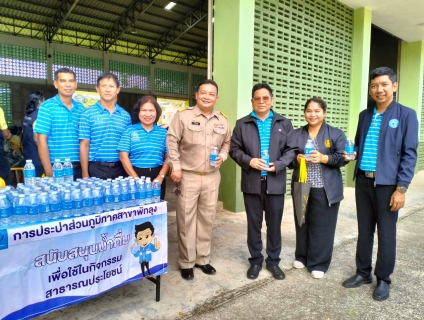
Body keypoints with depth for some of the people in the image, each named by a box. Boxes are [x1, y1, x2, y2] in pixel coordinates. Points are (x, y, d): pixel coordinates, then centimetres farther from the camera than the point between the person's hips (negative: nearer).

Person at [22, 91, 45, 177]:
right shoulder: (38, 116, -16)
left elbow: (26, 136, 16)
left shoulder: (27, 116, 10)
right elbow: (36, 139, -21)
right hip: (36, 157, -9)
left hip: (27, 156, 9)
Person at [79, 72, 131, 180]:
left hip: (120, 169, 3)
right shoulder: (88, 113, -1)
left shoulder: (125, 115, 7)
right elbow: (84, 146, -2)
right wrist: (85, 174, -6)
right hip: (96, 169, -2)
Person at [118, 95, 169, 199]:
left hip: (157, 176, 2)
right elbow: (123, 157, -3)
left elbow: (168, 157, 5)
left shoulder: (163, 132, 7)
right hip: (135, 176, -2)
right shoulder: (130, 131, 1)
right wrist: (136, 179, -10)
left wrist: (161, 177, -8)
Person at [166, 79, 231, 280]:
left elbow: (227, 143, 19)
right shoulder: (183, 115, -6)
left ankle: (202, 259, 30)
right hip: (188, 176, -4)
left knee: (207, 219, 13)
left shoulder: (222, 120, 8)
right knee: (186, 220, 3)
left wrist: (222, 156, -1)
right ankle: (186, 262, 19)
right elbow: (172, 141, -6)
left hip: (212, 177, 4)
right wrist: (176, 167, -11)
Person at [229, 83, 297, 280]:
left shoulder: (284, 124, 8)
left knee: (274, 224, 10)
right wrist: (248, 161, -15)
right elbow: (234, 149, 3)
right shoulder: (242, 124, 6)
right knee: (254, 224, 9)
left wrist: (278, 165, -12)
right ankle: (255, 260, 25)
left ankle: (273, 261, 27)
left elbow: (291, 149, 4)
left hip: (275, 182, 1)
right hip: (252, 182, 0)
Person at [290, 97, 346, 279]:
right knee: (302, 223, 12)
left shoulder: (336, 134, 0)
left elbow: (342, 158, -5)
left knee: (322, 226, 3)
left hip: (326, 189, -2)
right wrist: (296, 158, -14)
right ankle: (301, 256, 30)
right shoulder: (296, 134, 8)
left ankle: (318, 263, 17)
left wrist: (323, 158, -22)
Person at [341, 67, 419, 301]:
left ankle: (383, 279, 23)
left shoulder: (406, 115, -3)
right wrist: (352, 153, -2)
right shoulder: (364, 115, 11)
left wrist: (401, 188, -13)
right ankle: (363, 272, 28)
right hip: (363, 181, 5)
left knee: (386, 233, 6)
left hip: (387, 183, -4)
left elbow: (409, 154, -7)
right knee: (364, 230, 13)